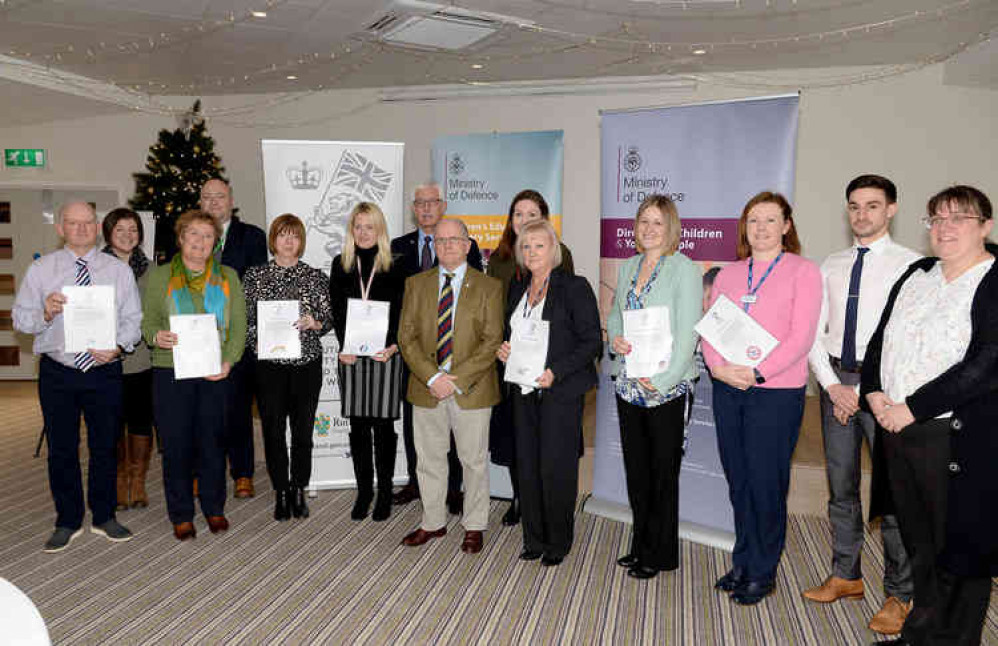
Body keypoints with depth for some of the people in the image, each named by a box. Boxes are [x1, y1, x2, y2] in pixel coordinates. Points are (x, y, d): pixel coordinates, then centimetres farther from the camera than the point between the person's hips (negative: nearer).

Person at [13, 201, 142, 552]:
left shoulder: (119, 270, 4)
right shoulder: (41, 269, 3)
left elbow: (133, 319, 1)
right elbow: (20, 318, 1)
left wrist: (118, 346, -17)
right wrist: (46, 313, -20)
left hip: (104, 370, 0)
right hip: (57, 372, 0)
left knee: (105, 446, 10)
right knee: (61, 448, 9)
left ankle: (104, 517, 26)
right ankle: (68, 522, 25)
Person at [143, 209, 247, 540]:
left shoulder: (228, 276, 9)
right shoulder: (159, 276, 8)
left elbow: (239, 325, 4)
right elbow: (147, 320, 6)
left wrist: (229, 361, -10)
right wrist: (156, 336, -18)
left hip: (215, 374, 1)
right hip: (171, 373, 0)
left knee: (212, 442, 6)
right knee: (176, 444, 3)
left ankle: (214, 508, 22)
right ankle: (181, 514, 17)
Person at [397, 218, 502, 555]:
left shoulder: (489, 287, -1)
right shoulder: (416, 284, 6)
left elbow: (492, 340, -7)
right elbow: (407, 337, 1)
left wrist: (457, 380, -16)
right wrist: (432, 378, -13)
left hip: (471, 390, -2)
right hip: (427, 389, 3)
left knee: (474, 461, 9)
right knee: (429, 460, 13)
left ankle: (474, 526, 26)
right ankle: (433, 522, 32)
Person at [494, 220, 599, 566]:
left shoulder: (574, 287, -5)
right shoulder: (517, 290, 14)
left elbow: (592, 342, -9)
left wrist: (556, 372, -19)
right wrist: (503, 350, 1)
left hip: (561, 392, -5)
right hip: (525, 392, 6)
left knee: (556, 469, -1)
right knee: (527, 468, 7)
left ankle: (558, 543, 16)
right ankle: (534, 540, 22)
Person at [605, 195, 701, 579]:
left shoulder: (684, 269, -8)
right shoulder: (628, 267, 12)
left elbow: (688, 331, -13)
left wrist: (662, 380, -18)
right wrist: (615, 338, -1)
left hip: (666, 388, -6)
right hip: (628, 385, 6)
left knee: (663, 470, 4)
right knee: (636, 468, 14)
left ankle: (660, 554, 20)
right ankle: (641, 546, 29)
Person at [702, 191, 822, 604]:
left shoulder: (803, 272, -2)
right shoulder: (729, 274, 13)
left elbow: (801, 337, -10)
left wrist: (756, 372, -18)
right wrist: (718, 367, -9)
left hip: (776, 392, -4)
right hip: (727, 389, 5)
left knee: (766, 484, 3)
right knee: (738, 481, 12)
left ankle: (763, 573, 19)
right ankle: (742, 563, 27)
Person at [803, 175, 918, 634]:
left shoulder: (910, 265, -4)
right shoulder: (832, 266, 11)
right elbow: (814, 333, 8)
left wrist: (865, 391, -14)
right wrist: (834, 386, -5)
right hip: (836, 381, 5)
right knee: (841, 485, 13)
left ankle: (898, 595, 16)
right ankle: (845, 576, 28)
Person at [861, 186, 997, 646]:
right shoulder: (918, 274, 10)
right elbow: (880, 339, 13)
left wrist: (913, 408, -19)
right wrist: (875, 393, -3)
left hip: (959, 439, -6)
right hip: (898, 431, 6)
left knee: (961, 547, 8)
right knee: (918, 543, 18)